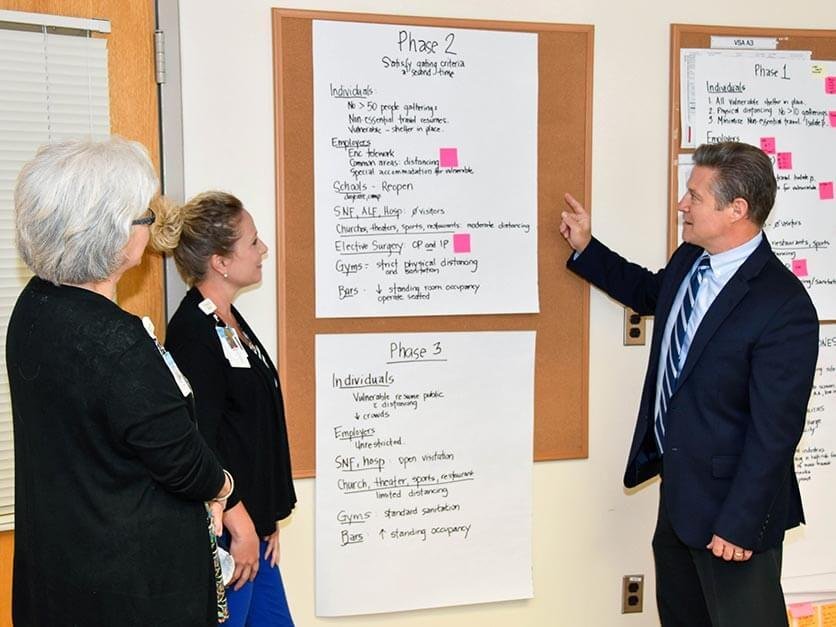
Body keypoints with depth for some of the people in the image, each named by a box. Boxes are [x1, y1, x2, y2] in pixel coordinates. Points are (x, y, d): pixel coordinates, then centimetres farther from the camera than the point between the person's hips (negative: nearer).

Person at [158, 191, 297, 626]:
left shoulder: (230, 321, 9)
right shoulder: (193, 333, -20)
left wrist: (266, 519, 15)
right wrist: (240, 525, -15)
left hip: (251, 522, 9)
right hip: (224, 529, -9)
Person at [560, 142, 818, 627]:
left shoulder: (785, 308, -27)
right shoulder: (688, 261, -2)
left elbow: (774, 432, -24)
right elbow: (649, 292, 23)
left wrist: (740, 524, -20)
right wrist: (586, 248, 18)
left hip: (728, 497, -8)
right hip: (678, 484, 9)